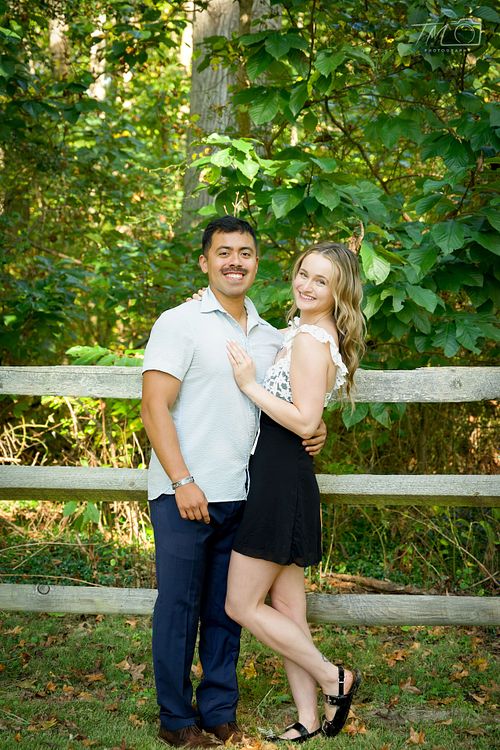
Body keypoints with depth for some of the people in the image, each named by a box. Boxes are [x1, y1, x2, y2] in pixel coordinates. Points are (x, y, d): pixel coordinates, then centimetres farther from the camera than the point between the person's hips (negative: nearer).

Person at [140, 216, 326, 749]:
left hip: (243, 496, 5)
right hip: (185, 495, -5)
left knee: (226, 609, 11)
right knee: (179, 605, 2)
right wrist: (183, 481, -18)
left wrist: (312, 430, 2)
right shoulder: (180, 324, -4)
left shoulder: (271, 338, 14)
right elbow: (155, 407, -11)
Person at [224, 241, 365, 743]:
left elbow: (305, 421, -22)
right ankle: (308, 721, 15)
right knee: (286, 607, 11)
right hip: (285, 478, 10)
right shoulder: (313, 335, 15)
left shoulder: (310, 340, -15)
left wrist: (250, 385, -19)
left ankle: (334, 679, 5)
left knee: (241, 605, -3)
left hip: (280, 480, -10)